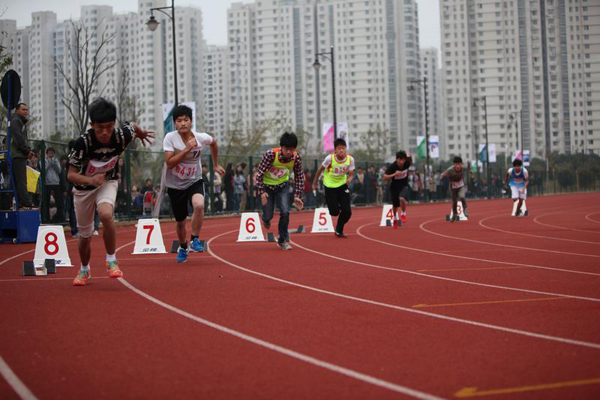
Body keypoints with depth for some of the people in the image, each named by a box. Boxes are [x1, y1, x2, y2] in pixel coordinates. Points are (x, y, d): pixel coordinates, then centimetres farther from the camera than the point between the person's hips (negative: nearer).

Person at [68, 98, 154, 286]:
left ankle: (111, 261, -14)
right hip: (84, 186, 0)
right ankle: (84, 270, 40)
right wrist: (90, 179, -47)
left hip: (108, 182, 0)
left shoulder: (122, 136, -26)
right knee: (85, 235, 11)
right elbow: (71, 175, -28)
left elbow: (135, 128, -1)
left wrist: (141, 134, 22)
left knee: (106, 214, -32)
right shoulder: (83, 142, -32)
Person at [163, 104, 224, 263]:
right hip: (175, 185, 0)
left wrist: (216, 165, 19)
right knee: (181, 222, 11)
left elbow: (213, 143, 14)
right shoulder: (170, 138, -16)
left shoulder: (201, 138, -11)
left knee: (199, 205, -32)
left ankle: (195, 240, -13)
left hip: (195, 181, 0)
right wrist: (187, 149, -31)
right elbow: (169, 163, -24)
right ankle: (183, 247, 41)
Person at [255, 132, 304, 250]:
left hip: (283, 185, 2)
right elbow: (259, 173, -22)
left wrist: (297, 196, -9)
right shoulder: (270, 154, -33)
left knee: (285, 212, -13)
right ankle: (266, 219, 42)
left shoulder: (297, 157, -22)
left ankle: (282, 240, 7)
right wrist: (262, 192, -24)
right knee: (268, 215, 1)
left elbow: (299, 177, -7)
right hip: (266, 185, -2)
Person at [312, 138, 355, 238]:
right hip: (330, 186, -2)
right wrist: (315, 182, 2)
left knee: (347, 211, -7)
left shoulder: (350, 159, -16)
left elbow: (351, 173, -8)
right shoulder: (330, 158, -23)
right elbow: (320, 169, -7)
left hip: (342, 185, 2)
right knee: (334, 212, -6)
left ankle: (339, 230, 17)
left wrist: (349, 178, -32)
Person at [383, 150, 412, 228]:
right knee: (395, 205, 16)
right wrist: (394, 174, -36)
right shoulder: (392, 166, -26)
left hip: (404, 185, 0)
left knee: (402, 198, -31)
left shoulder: (407, 163, -19)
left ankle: (403, 214, -4)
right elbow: (384, 178, -26)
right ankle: (395, 218, 48)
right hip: (394, 186, 0)